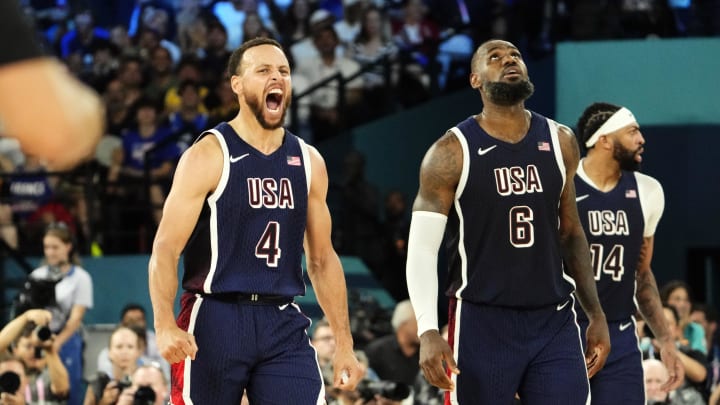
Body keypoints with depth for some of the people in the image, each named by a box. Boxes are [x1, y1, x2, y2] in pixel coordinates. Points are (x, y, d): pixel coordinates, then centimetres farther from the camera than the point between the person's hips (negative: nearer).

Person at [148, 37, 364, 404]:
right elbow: (165, 249, -10)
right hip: (215, 319, -4)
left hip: (283, 322, 4)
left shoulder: (308, 162, 10)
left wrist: (344, 345, 12)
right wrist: (165, 326, -25)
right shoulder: (208, 156, -5)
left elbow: (322, 260, 17)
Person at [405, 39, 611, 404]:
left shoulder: (560, 143, 7)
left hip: (555, 323, 4)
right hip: (482, 323, -4)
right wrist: (427, 331, -21)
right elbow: (422, 249, -9)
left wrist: (596, 315, 14)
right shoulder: (452, 152, -7)